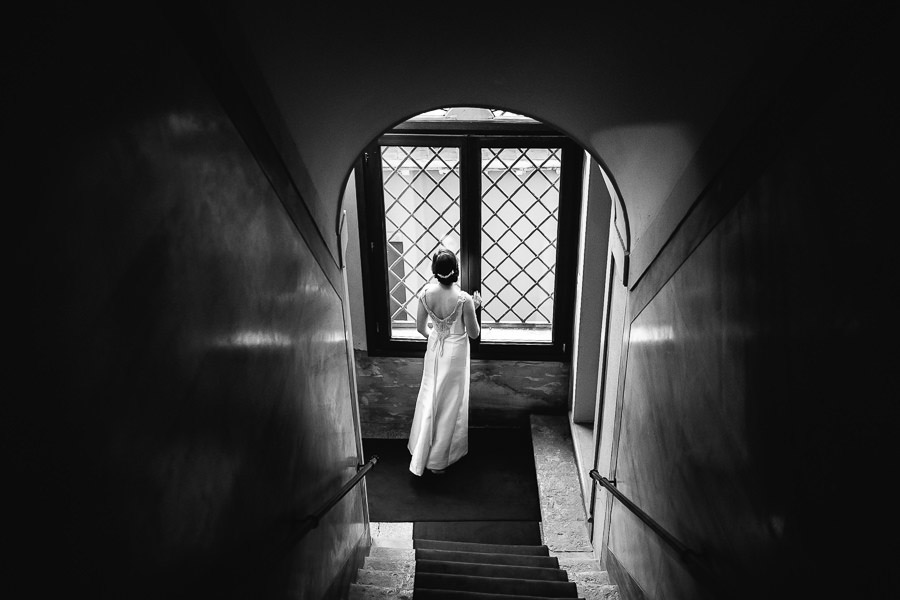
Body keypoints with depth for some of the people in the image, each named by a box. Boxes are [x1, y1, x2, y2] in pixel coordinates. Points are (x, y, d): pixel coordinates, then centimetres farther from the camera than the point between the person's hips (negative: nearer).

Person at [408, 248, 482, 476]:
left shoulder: (426, 293, -12)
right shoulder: (463, 299, -25)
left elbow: (421, 327, 0)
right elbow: (474, 333, -14)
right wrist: (474, 308, -2)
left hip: (434, 351, 4)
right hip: (455, 353, -4)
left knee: (428, 399, 20)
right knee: (450, 404, 11)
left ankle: (420, 455, 31)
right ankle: (438, 460, 24)